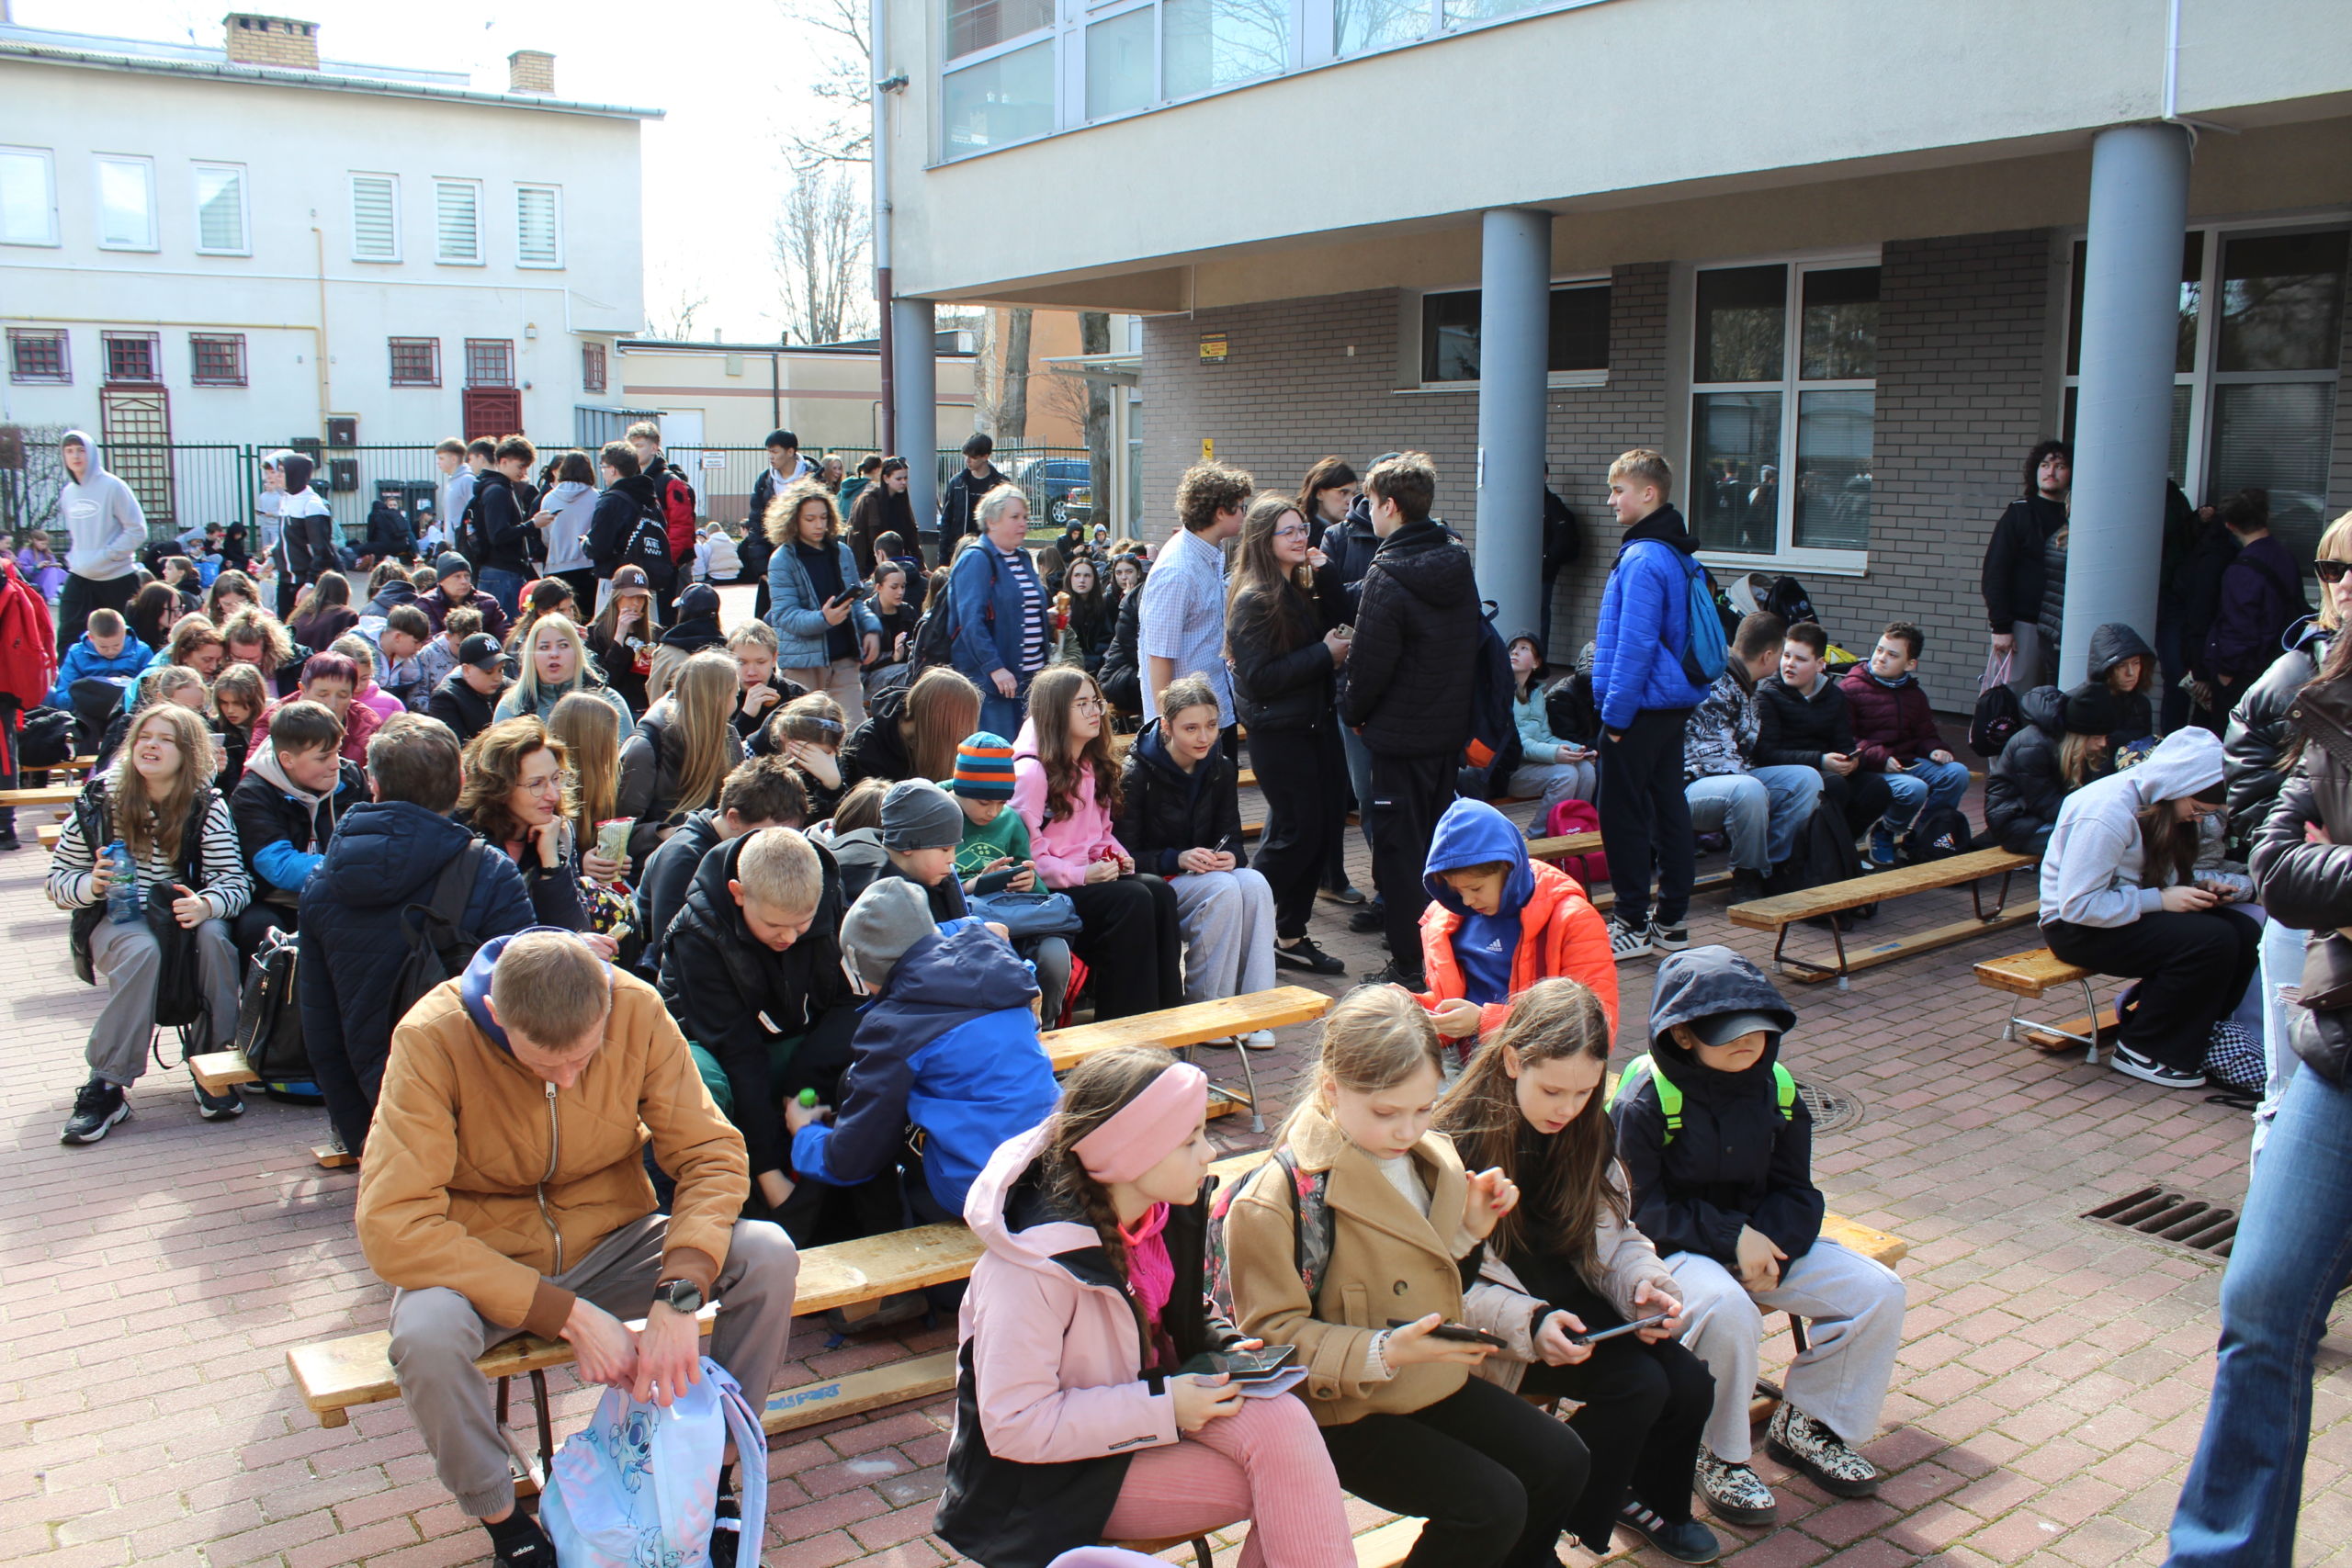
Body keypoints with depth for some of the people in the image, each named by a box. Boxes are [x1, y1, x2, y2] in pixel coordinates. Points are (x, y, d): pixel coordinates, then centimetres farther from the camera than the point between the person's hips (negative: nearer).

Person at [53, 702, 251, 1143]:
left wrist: (206, 904, -35)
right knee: (142, 950, -35)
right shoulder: (100, 800, -5)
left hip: (182, 912, 1)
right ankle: (106, 1086, -27)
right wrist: (91, 885, -24)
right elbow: (58, 879, -1)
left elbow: (234, 880, -13)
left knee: (213, 935, -33)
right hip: (114, 919, -1)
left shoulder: (207, 805, -5)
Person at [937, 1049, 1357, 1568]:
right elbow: (1014, 1426, -25)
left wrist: (1221, 1343, -7)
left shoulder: (1170, 1209, -6)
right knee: (1283, 1478, -21)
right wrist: (1163, 1408, -25)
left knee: (1281, 1422, -23)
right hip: (1062, 1472, -7)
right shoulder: (1033, 1268, -28)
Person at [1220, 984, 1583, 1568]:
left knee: (1563, 1461, 2)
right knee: (1491, 1504, -19)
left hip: (1436, 1382, 8)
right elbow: (1273, 1334, -19)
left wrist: (1469, 1228, -2)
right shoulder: (1275, 1199, -22)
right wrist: (1382, 1354, -30)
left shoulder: (1430, 1156, 3)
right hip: (1346, 1412, -8)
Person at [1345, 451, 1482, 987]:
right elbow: (1473, 644, 12)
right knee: (1438, 841, 17)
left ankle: (1409, 967, 6)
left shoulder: (1388, 575, -18)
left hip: (1400, 735, -7)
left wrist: (1353, 712, 0)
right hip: (1451, 727, 8)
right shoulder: (1458, 565, 5)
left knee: (1399, 847, 1)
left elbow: (1370, 662, -17)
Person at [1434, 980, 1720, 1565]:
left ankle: (1648, 1499, 19)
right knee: (1638, 1385, -23)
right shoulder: (1459, 1140, -20)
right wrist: (1529, 1325, -31)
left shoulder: (1586, 1129, 0)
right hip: (1499, 1324, -6)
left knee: (1691, 1383, -12)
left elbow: (1611, 1235, 8)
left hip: (1573, 1297, 6)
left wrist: (1645, 1282, -13)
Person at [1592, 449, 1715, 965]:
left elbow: (1635, 645, -22)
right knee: (1669, 806, 12)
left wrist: (1616, 713, -16)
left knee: (1622, 814, -1)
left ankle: (1632, 923, 5)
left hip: (1641, 708, -10)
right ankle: (1672, 921, 20)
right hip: (1673, 704, 10)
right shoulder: (1678, 555, 12)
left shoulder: (1643, 560, -18)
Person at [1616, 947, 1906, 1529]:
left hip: (1760, 1237, 7)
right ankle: (1720, 1459, -11)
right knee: (1726, 1310, -37)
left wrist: (1769, 1244, -17)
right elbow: (1638, 1208, -18)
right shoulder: (1645, 1099, -17)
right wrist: (1730, 1236, -23)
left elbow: (1795, 1193, 4)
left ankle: (1806, 1424, 13)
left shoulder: (1775, 1088, 1)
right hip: (1672, 1250, -6)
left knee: (1877, 1290, -7)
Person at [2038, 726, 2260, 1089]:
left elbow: (2157, 878, 16)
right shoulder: (2107, 812, -25)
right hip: (2076, 929, -9)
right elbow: (2076, 905, -26)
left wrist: (2196, 886, -5)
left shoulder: (2152, 803, 2)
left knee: (2245, 932, -10)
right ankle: (2141, 1050, -9)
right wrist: (2160, 899, -24)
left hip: (2128, 913, 9)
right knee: (2212, 940, -24)